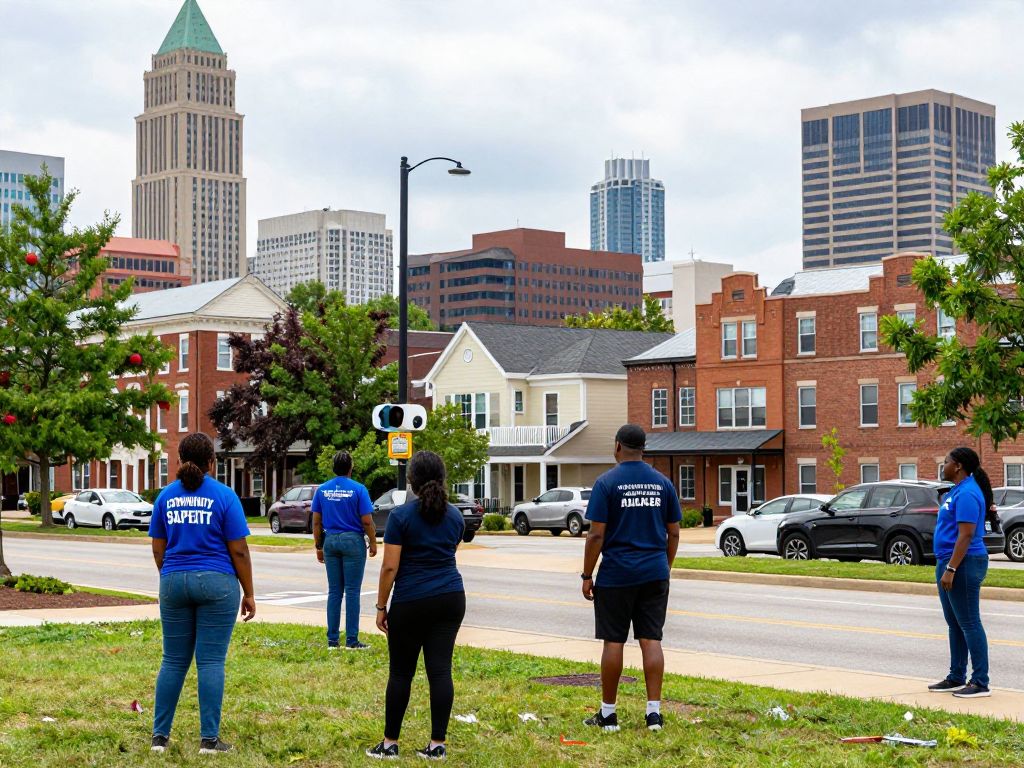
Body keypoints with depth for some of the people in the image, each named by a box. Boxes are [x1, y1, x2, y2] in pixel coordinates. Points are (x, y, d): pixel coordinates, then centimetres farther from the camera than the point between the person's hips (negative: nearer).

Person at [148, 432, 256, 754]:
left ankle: (160, 736, 11)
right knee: (211, 662, -1)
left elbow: (158, 549, 10)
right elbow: (239, 551, -6)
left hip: (174, 583, 4)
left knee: (173, 661, 10)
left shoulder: (166, 496, 5)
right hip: (216, 583, -3)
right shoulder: (224, 496, -6)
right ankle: (209, 739, 1)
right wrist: (249, 594, 1)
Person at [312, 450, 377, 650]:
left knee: (334, 591, 8)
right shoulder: (358, 489, -9)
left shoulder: (322, 490, 4)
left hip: (330, 541, 4)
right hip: (353, 541, -4)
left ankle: (332, 640, 9)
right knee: (352, 592, 0)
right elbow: (367, 521, -10)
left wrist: (319, 547, 14)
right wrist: (373, 543, 3)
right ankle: (352, 640, 0)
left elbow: (316, 522, 6)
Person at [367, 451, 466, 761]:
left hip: (411, 603, -4)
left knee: (401, 673, 5)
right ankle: (437, 745, 2)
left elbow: (390, 567, -11)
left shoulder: (401, 515, -10)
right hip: (451, 599, 4)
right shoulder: (455, 516, 5)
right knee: (440, 670, 3)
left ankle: (390, 744, 12)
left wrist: (381, 607, -3)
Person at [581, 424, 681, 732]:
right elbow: (673, 533, 9)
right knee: (651, 640, 4)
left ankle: (608, 713, 9)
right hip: (655, 574, 4)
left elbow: (596, 535, -10)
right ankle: (654, 712, 1)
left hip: (616, 574, -4)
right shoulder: (662, 482, 6)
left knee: (613, 641, 2)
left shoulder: (607, 482, -7)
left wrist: (587, 576, -3)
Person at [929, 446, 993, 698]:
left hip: (963, 564, -11)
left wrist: (951, 569, -25)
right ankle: (956, 678, 21)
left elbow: (966, 535, -23)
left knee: (969, 624, -7)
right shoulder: (957, 491, 15)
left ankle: (981, 683, -4)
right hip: (948, 563, 11)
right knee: (955, 624, 14)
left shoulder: (967, 494, -17)